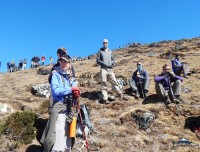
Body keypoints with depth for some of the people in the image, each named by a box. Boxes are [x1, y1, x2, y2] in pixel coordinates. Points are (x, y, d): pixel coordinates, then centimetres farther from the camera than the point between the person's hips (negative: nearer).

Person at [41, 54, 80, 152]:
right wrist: (70, 90, -15)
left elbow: (75, 89, 9)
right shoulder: (56, 75, -2)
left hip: (70, 108, 6)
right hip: (59, 107, -6)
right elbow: (55, 91, -14)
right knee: (58, 132, -12)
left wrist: (76, 93, -13)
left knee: (67, 133, 16)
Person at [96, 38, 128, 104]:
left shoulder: (110, 52, 20)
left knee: (114, 82, -1)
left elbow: (113, 60, 16)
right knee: (104, 84, -4)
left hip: (110, 69, 3)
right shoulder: (100, 51, 9)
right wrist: (104, 64, -12)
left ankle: (121, 95, 1)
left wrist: (111, 64, -6)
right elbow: (98, 60, 1)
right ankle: (105, 99, -6)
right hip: (103, 69, -3)